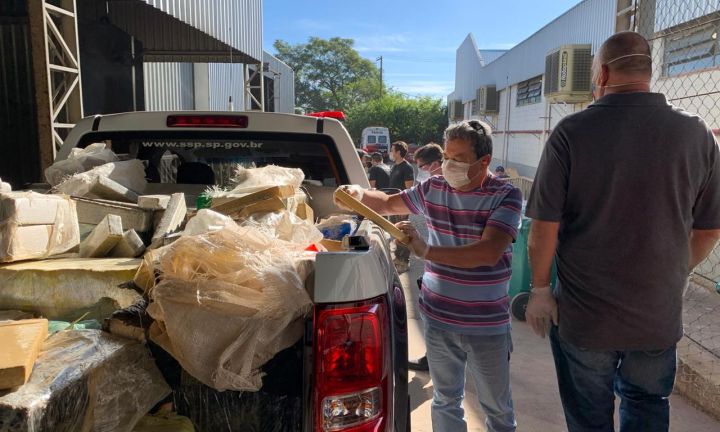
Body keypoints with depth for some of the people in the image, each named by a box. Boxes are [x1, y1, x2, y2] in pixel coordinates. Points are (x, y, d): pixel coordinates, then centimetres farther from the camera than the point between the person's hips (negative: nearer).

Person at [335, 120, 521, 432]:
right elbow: (389, 204, 17)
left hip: (487, 326, -3)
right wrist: (360, 194, -3)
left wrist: (426, 250, -34)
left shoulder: (506, 196, -13)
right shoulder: (432, 188, 1)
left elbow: (489, 252, -27)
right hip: (437, 319, 4)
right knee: (445, 401, 21)